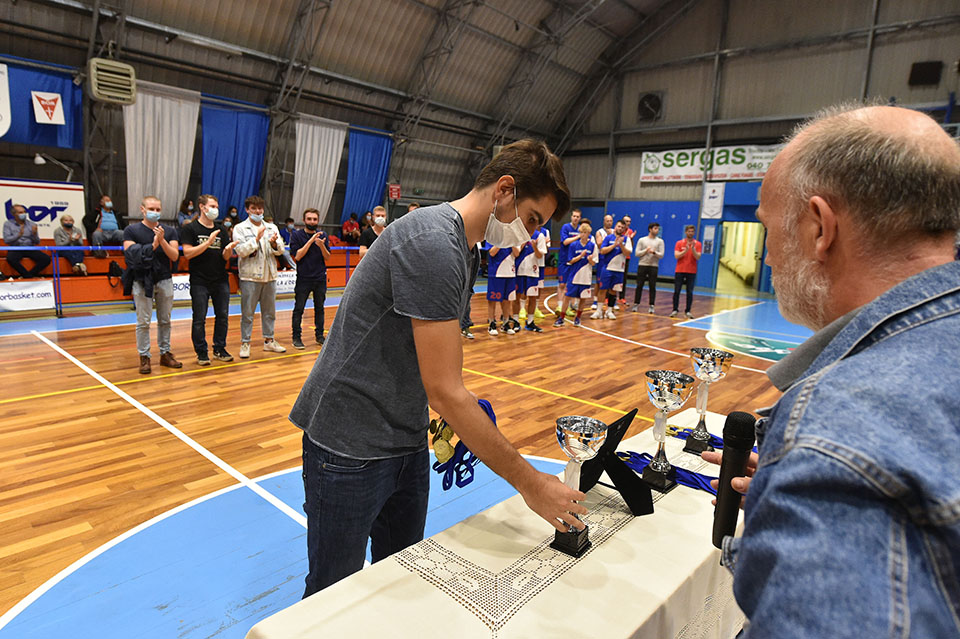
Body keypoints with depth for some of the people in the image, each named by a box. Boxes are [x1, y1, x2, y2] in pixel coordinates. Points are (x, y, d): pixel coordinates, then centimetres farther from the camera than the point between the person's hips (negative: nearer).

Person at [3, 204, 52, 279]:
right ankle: (28, 276, -17)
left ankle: (29, 275, -13)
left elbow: (37, 242, 6)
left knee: (46, 259, -24)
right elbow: (6, 240, -8)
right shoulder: (8, 224, 4)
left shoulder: (32, 224, 8)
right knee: (10, 258, -36)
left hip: (30, 249, 2)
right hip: (15, 249, -2)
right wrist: (19, 235, -24)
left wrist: (34, 234, -16)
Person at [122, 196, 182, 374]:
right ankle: (144, 357, 9)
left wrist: (162, 240, -18)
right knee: (143, 322, 1)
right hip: (142, 281, -2)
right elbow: (130, 254, -11)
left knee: (165, 320, 10)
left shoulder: (169, 231, 6)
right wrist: (152, 246, -19)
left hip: (164, 281, 3)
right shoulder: (131, 230, 0)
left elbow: (174, 256, -3)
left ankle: (165, 354, 20)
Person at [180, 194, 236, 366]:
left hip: (221, 280, 5)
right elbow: (188, 253, -13)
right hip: (200, 282, -4)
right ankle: (201, 352, 12)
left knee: (222, 316, 8)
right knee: (199, 319, 1)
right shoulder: (190, 229, -2)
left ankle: (220, 349, 20)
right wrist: (209, 242, -17)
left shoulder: (221, 230, 13)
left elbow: (225, 257, 11)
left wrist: (228, 250, -12)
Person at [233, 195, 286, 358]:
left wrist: (274, 243, -16)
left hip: (269, 275, 4)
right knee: (247, 312, 0)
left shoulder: (272, 228, 11)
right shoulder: (240, 228, 0)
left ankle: (269, 340, 23)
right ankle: (245, 343, 9)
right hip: (250, 276, -4)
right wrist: (257, 239, -20)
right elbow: (240, 251, -11)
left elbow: (280, 251, 5)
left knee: (270, 310, 12)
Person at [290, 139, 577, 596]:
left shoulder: (462, 249, 9)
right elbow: (444, 391, -26)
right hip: (350, 449, -9)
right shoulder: (433, 243, -24)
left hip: (405, 442, 9)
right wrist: (529, 482, -19)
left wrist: (453, 413, 1)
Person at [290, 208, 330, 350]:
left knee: (319, 308, 10)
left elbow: (327, 257, 5)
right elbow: (297, 256, -11)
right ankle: (296, 337, 8)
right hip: (303, 278, -3)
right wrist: (311, 240, -16)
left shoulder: (323, 235, 7)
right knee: (299, 309, 0)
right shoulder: (297, 235, -1)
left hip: (320, 278, 3)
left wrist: (321, 245, -15)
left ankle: (319, 335, 20)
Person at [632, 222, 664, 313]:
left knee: (652, 287, -1)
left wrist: (654, 252, -20)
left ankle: (651, 306, 4)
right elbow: (637, 253, 0)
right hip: (642, 265, 0)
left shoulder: (660, 241, 6)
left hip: (654, 266, 0)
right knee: (639, 286, 1)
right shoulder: (642, 240, 5)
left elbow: (661, 255, -2)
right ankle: (636, 304, 9)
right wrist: (646, 250, -11)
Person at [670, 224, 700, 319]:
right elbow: (676, 256, -7)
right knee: (676, 291, -1)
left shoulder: (697, 244, 4)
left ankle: (687, 311, 6)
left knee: (689, 292, 0)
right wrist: (686, 250, -18)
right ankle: (675, 310, 7)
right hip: (680, 271, 0)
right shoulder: (679, 243, 4)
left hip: (691, 272, 0)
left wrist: (693, 248, -21)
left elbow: (697, 257, -7)